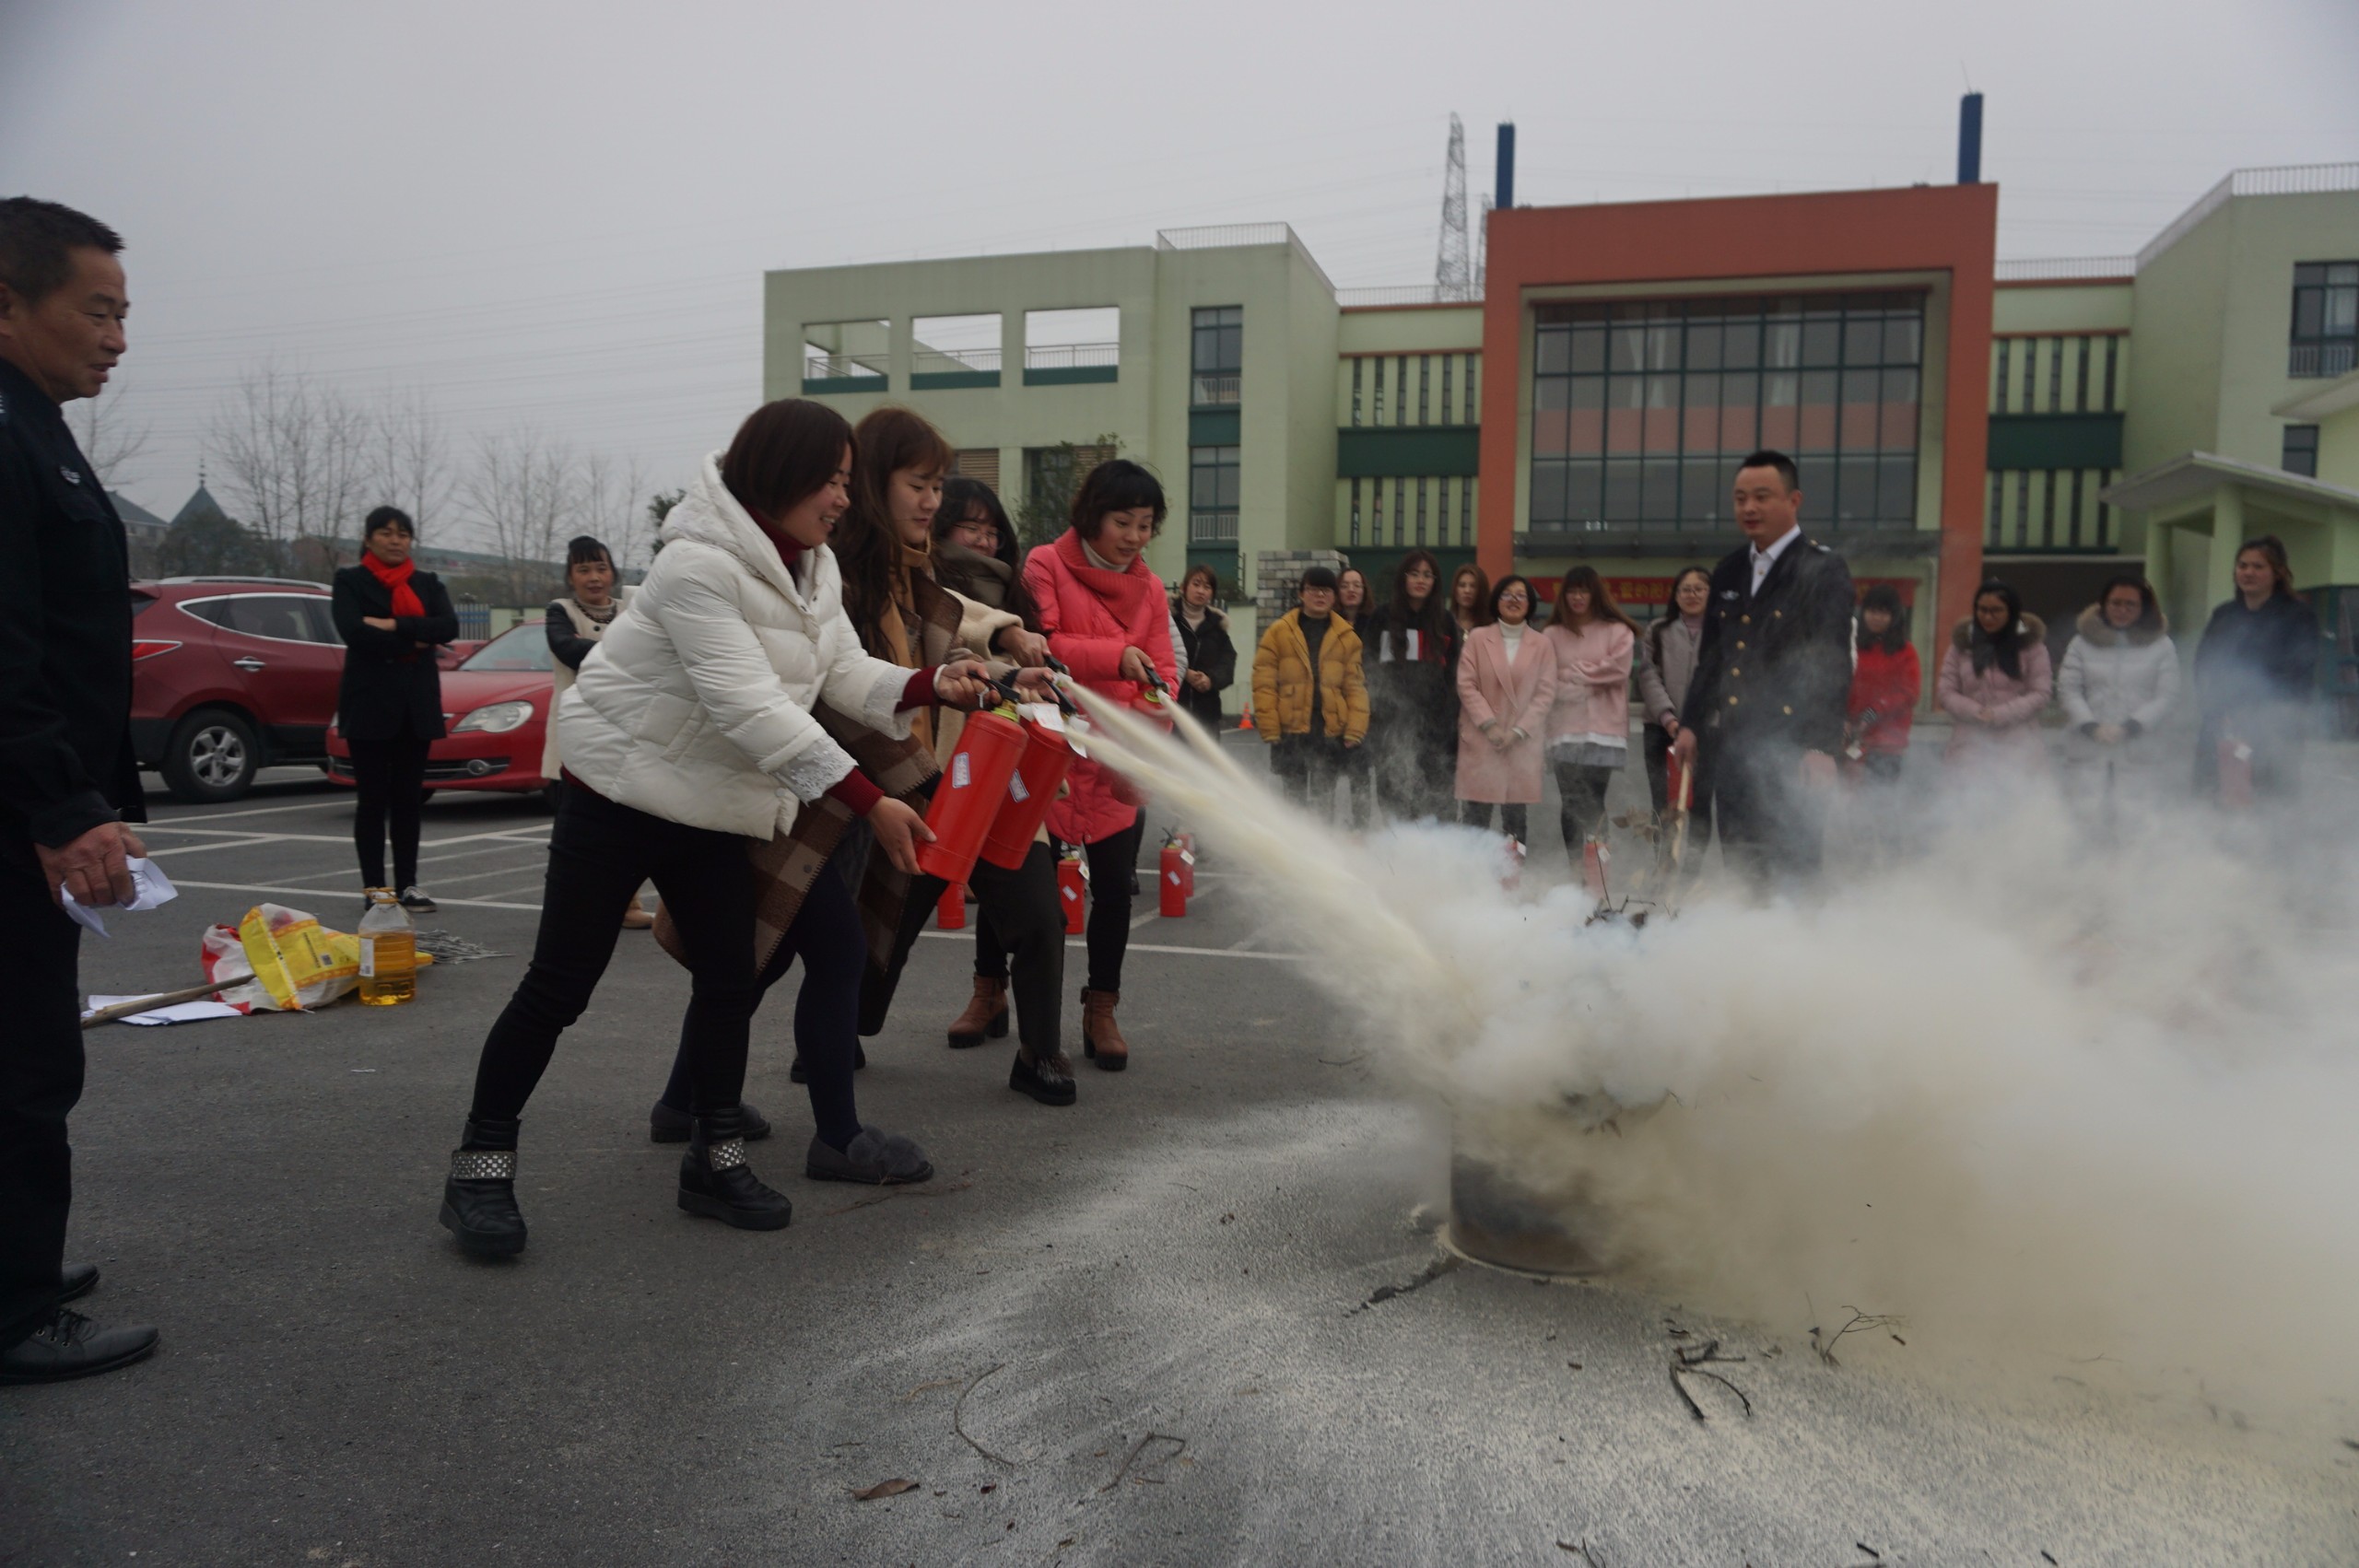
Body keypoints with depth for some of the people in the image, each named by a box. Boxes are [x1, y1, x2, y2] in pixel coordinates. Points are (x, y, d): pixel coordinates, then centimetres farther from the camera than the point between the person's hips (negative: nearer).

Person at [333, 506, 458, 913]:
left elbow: (449, 627, -6)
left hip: (417, 702, 3)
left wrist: (393, 625, -15)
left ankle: (408, 885, 9)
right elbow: (354, 632, -13)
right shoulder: (350, 581, 4)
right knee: (372, 798, 0)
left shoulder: (428, 583, 13)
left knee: (409, 798, 5)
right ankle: (373, 888, 4)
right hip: (369, 700, -3)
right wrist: (413, 642, -10)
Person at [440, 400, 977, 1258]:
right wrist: (868, 801, -37)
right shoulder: (697, 563, -26)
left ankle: (716, 1156, 18)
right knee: (560, 986, -3)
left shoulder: (813, 567, 4)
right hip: (620, 787, -8)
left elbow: (846, 674, -2)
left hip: (710, 801, 8)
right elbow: (751, 708, -33)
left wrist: (930, 685, -21)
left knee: (729, 976, 6)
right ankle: (481, 1166, 11)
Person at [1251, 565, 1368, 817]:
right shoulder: (1278, 632, 1)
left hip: (1331, 732, 1)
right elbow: (1264, 683, -2)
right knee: (1296, 796, 6)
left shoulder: (1347, 637, 7)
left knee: (1323, 799, 6)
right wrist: (1270, 728, -8)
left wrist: (1355, 730, -4)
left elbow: (1356, 686, 5)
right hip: (1290, 732, -1)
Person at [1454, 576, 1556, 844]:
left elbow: (1546, 692, 3)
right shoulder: (1477, 638, 4)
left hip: (1522, 742, 1)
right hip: (1479, 740, -1)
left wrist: (1518, 731, -7)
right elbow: (1466, 685, 0)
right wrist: (1489, 725, -9)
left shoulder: (1542, 644, 6)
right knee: (1474, 815, -2)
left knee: (1517, 817, 2)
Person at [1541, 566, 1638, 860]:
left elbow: (1617, 669, -5)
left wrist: (1572, 673, 0)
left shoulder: (1618, 632, 7)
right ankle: (1576, 867, 3)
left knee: (1593, 804, -3)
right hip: (1565, 731, 1)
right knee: (1571, 805, 0)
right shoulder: (1552, 635, 9)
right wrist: (1591, 678, -9)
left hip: (1603, 729, -1)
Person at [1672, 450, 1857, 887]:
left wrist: (1822, 745, -19)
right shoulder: (1728, 570, 16)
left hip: (1790, 749, -6)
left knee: (1791, 873, -4)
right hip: (1731, 746, 6)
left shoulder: (1823, 569, -4)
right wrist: (1690, 723, 14)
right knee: (1739, 871, 10)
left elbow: (1832, 663, -11)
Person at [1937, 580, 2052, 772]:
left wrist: (1998, 715, -13)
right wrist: (1977, 712, -12)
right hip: (1969, 746, 1)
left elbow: (2041, 693, -1)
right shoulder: (1961, 643, 10)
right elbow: (1947, 692, 6)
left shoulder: (2030, 644, 5)